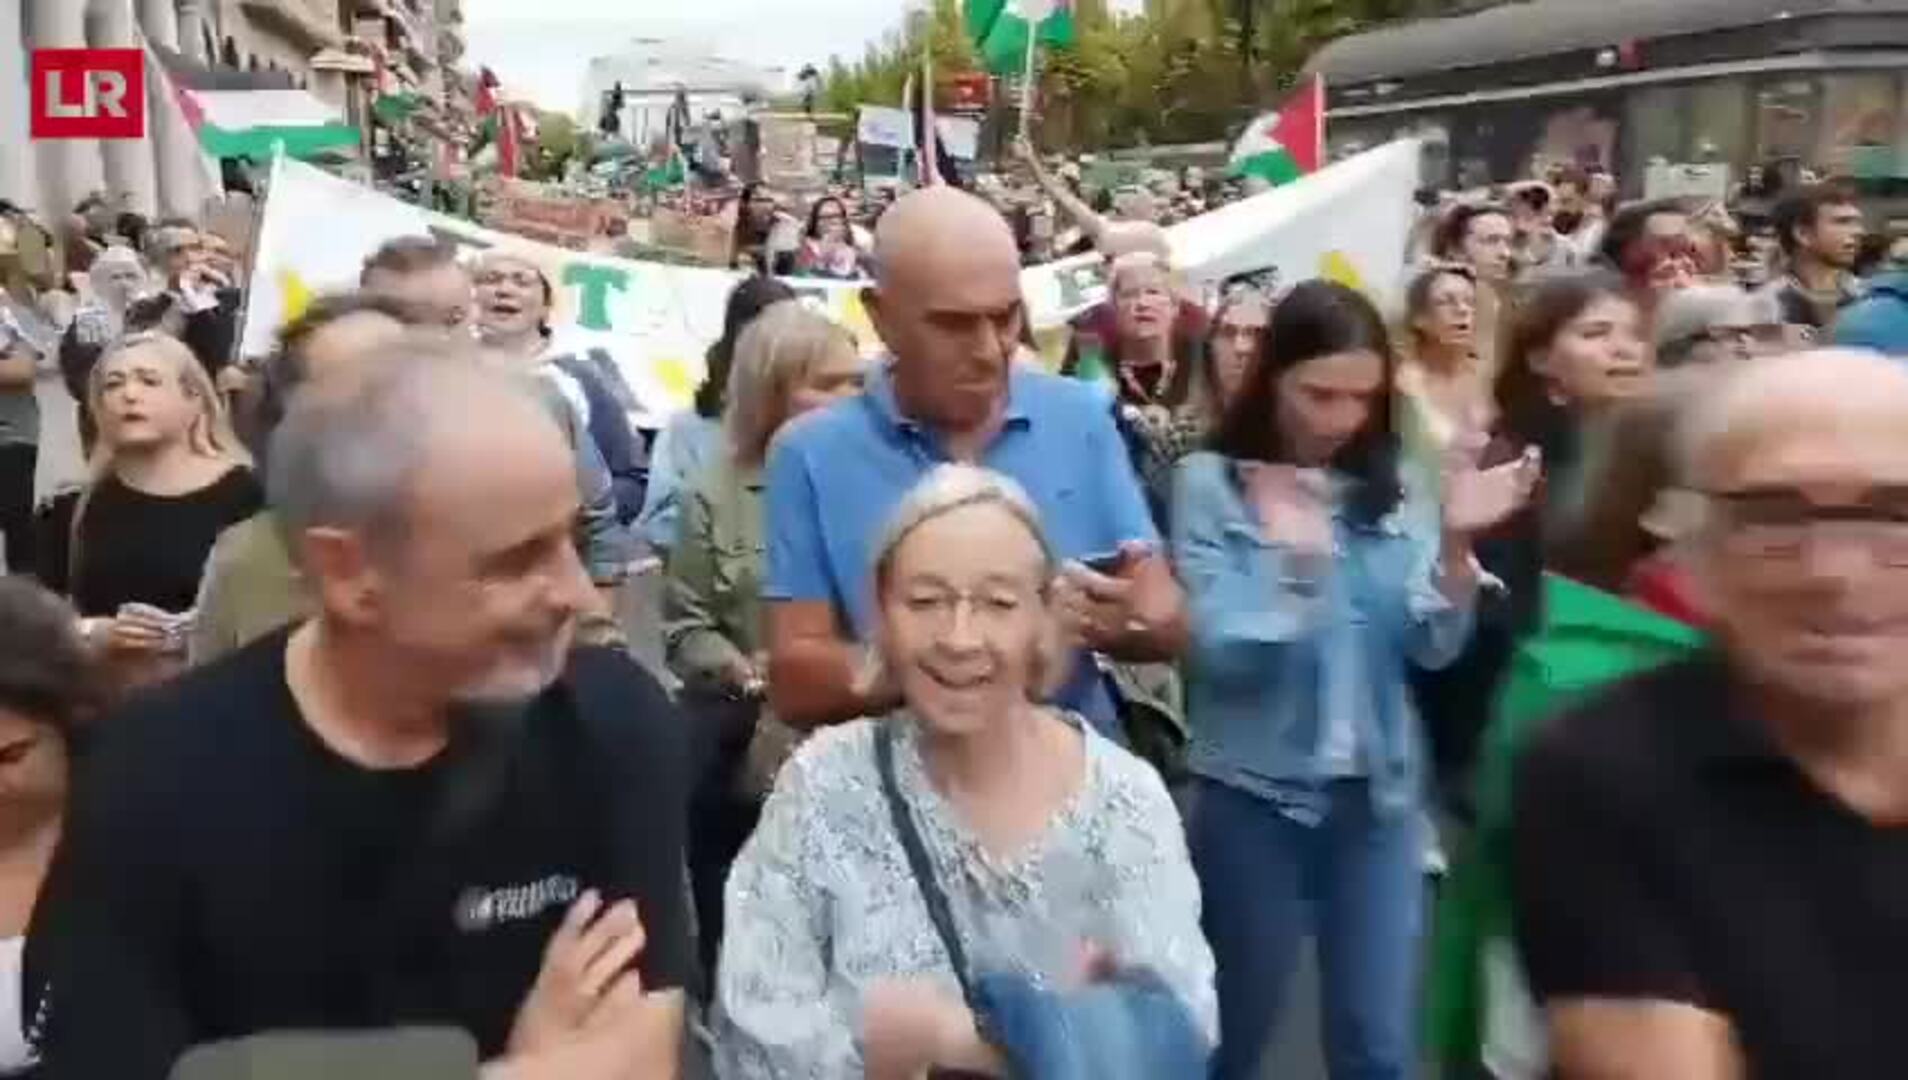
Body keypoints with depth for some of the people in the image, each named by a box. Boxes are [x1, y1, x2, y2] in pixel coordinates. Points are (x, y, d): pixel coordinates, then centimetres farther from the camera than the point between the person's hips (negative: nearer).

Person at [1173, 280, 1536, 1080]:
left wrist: (1456, 542, -19)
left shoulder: (1388, 490, 3)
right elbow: (1221, 652, -15)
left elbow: (1434, 646, -3)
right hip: (1252, 796, -3)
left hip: (1379, 795, 3)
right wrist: (1297, 558, -30)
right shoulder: (1211, 483, -7)